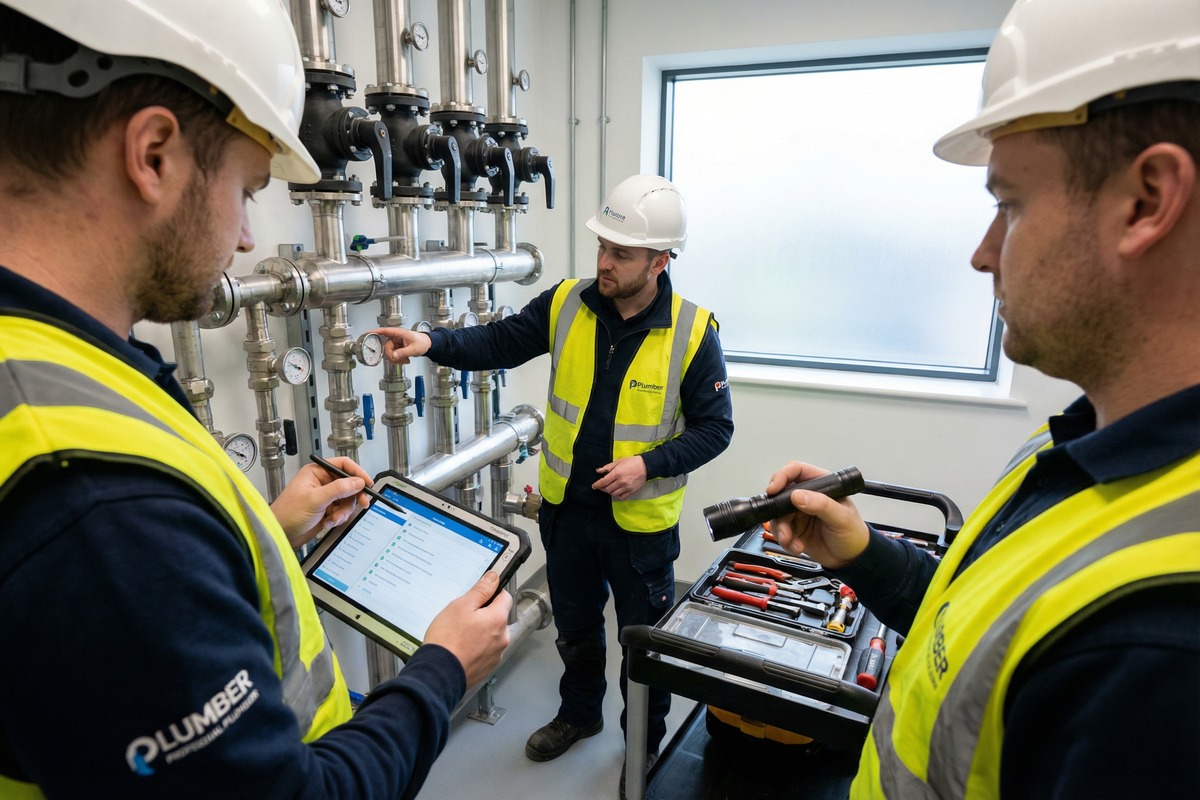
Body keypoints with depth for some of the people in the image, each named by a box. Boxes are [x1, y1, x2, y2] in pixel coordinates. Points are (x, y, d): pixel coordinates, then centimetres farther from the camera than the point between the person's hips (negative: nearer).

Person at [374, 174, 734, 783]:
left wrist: (649, 464, -22)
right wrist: (431, 343, -21)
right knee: (574, 623, 24)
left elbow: (715, 427, -10)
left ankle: (648, 740, 44)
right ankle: (579, 712, 52)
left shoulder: (692, 332, -15)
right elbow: (496, 344, -4)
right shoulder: (566, 305, -7)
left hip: (640, 519, -3)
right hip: (566, 506, 4)